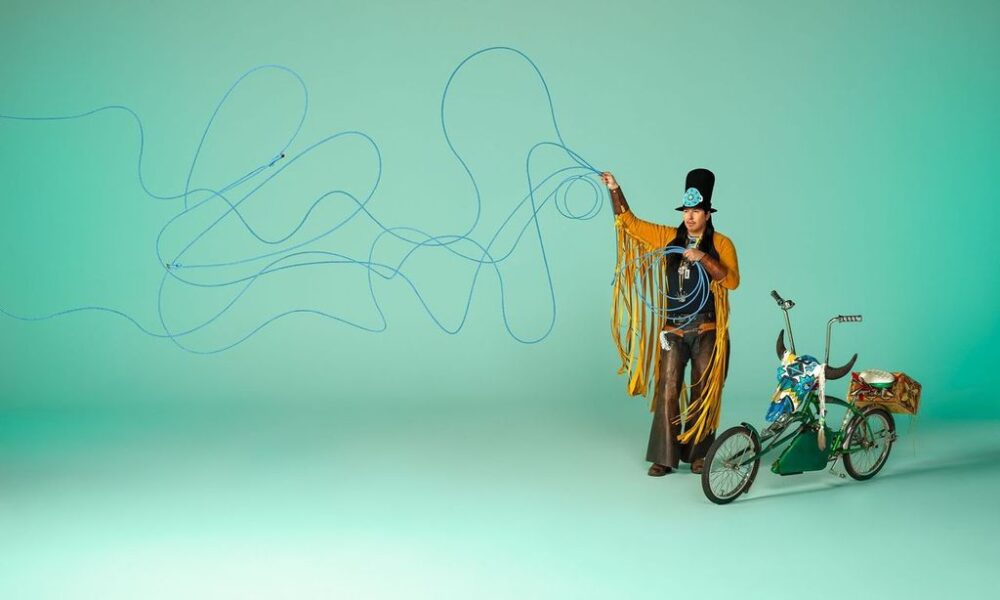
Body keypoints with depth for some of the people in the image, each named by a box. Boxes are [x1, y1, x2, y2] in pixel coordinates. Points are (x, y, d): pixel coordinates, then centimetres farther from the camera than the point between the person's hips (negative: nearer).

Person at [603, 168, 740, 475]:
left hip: (706, 330, -2)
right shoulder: (669, 237, 8)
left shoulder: (721, 243, 0)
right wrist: (614, 190, 1)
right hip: (673, 329, 2)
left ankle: (698, 454, 15)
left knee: (703, 392, 5)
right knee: (668, 390, -1)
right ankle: (665, 457, 2)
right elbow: (628, 221, 10)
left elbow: (732, 280, -12)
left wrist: (703, 258, -22)